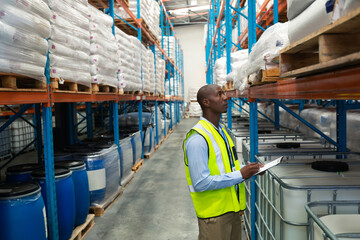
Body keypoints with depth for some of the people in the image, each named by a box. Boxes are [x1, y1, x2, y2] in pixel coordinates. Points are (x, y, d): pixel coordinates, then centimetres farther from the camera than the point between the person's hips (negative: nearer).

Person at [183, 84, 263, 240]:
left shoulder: (222, 130, 9)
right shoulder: (197, 139, -22)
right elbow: (201, 183, -26)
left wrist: (249, 170, 2)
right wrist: (240, 175, -22)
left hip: (232, 209, 9)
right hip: (213, 214, -8)